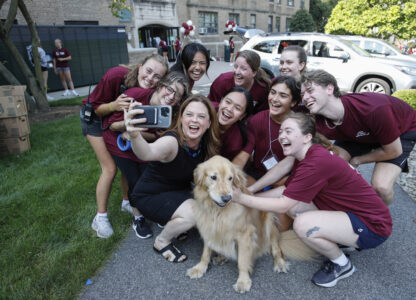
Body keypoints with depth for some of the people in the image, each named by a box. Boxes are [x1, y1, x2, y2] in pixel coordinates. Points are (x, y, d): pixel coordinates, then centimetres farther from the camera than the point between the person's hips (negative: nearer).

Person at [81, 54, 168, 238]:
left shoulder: (152, 93, -24)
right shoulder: (115, 76, -35)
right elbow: (96, 108, -24)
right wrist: (114, 105, -44)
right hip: (95, 118, -4)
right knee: (110, 168, -10)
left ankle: (126, 202, 25)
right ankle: (100, 218, 5)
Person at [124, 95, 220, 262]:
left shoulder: (206, 145, -11)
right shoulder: (172, 142, -31)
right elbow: (148, 153, -54)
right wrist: (134, 135, -74)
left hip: (179, 192, 7)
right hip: (149, 196, -6)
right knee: (193, 213, -28)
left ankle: (171, 222, 11)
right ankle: (161, 242, 1)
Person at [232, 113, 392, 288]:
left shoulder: (318, 162, -29)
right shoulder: (306, 157, 2)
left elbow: (282, 206, -27)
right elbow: (285, 190, 5)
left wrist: (242, 199, -21)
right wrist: (250, 195, -2)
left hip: (373, 225, -9)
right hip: (350, 211, 9)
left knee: (303, 225, -27)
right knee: (293, 205, -3)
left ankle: (342, 265, 2)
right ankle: (340, 243, 12)